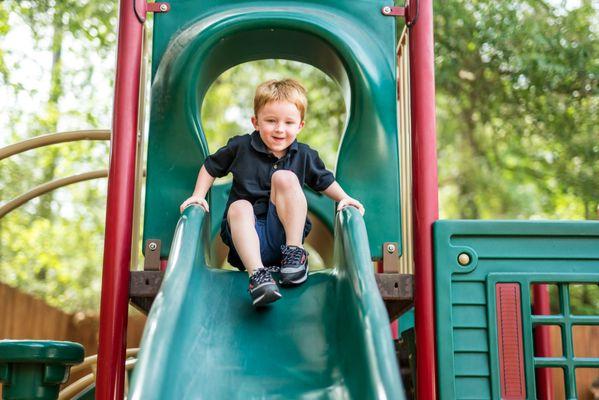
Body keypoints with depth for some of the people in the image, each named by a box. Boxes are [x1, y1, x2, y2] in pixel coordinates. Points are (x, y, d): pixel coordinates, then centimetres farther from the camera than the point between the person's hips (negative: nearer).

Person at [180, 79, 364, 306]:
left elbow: (325, 181, 16)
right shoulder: (240, 147, -2)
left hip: (284, 231, 0)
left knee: (284, 176, -21)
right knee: (239, 207, -33)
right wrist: (198, 195, 1)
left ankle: (295, 252, -20)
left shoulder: (304, 156, 2)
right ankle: (257, 274, -50)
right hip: (248, 234, 0)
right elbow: (210, 167, 13)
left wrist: (343, 198, -2)